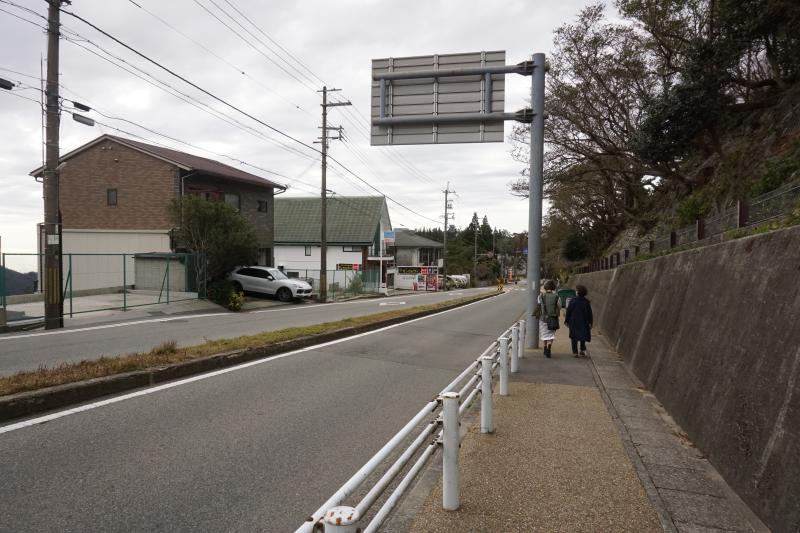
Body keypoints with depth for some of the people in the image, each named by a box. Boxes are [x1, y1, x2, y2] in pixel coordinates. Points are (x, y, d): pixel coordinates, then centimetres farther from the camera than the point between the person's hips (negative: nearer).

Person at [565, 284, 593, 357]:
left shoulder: (572, 301, -10)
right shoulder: (587, 302, -3)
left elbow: (568, 311, -7)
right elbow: (589, 313, -1)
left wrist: (566, 321, 1)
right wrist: (590, 323, 5)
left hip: (573, 322, -2)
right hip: (583, 322, 2)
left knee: (574, 337, 6)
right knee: (583, 336, 18)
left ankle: (575, 352, 2)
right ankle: (582, 350, 14)